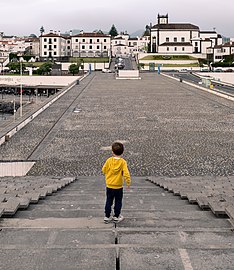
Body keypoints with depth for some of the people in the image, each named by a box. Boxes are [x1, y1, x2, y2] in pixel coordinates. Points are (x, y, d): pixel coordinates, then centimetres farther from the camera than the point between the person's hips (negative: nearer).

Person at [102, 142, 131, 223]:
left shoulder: (109, 160, -9)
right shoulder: (123, 162, -13)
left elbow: (104, 170, 1)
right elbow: (126, 173, -18)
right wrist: (128, 182, -6)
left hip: (109, 186, 2)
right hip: (118, 187, -2)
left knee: (109, 201, 14)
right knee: (118, 202, 14)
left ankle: (107, 217, 19)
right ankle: (116, 217, 21)